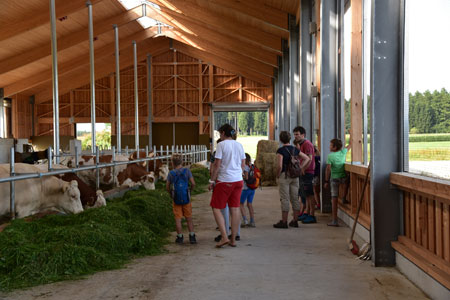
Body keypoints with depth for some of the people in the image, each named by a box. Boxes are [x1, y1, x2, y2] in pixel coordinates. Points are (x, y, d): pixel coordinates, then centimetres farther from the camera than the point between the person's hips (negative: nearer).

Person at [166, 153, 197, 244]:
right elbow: (193, 183, -7)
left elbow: (167, 187, 2)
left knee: (178, 219, 8)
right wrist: (190, 191, 10)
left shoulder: (171, 173, -2)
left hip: (176, 199, 0)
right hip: (186, 198, 0)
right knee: (189, 218, 10)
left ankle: (180, 237, 11)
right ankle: (192, 237, 8)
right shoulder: (187, 171, -3)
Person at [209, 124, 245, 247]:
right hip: (238, 180, 6)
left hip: (224, 181, -6)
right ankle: (233, 239, 11)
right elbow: (243, 164, 14)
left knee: (216, 208, 4)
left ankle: (224, 237, -6)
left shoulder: (221, 145, -10)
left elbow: (217, 164, -13)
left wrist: (212, 181, -7)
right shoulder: (239, 145, 9)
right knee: (235, 209, 8)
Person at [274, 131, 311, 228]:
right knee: (295, 198, 10)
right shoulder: (295, 149, 7)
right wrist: (300, 168, 9)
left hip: (284, 176, -6)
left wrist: (278, 175, -4)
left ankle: (284, 222, 0)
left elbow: (280, 166, -19)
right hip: (295, 176, 6)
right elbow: (307, 158, 12)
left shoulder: (280, 150, -12)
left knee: (285, 199, -3)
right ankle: (295, 221, 14)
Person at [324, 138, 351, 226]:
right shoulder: (343, 152, 3)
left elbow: (328, 169, -10)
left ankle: (334, 220, -2)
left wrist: (326, 181, -5)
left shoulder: (330, 156, -6)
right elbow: (350, 145, 22)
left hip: (335, 179, -3)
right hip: (344, 178, 3)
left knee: (334, 199, -2)